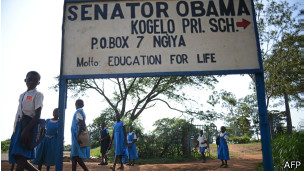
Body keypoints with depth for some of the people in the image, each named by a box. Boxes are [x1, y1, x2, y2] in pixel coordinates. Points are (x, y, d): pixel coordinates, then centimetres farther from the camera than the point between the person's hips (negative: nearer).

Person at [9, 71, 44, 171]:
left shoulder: (37, 94, -1)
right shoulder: (22, 95, 22)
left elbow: (37, 115, -11)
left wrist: (26, 130, -22)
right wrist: (15, 130, 18)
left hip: (28, 125, -8)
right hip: (19, 126, 8)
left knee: (20, 157, -13)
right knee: (17, 157, 4)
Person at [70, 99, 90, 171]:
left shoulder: (78, 111, -9)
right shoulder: (82, 112, 18)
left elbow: (81, 124, -19)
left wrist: (77, 136, -24)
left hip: (77, 136, -10)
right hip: (77, 136, 10)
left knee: (76, 155, -12)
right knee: (74, 155, 9)